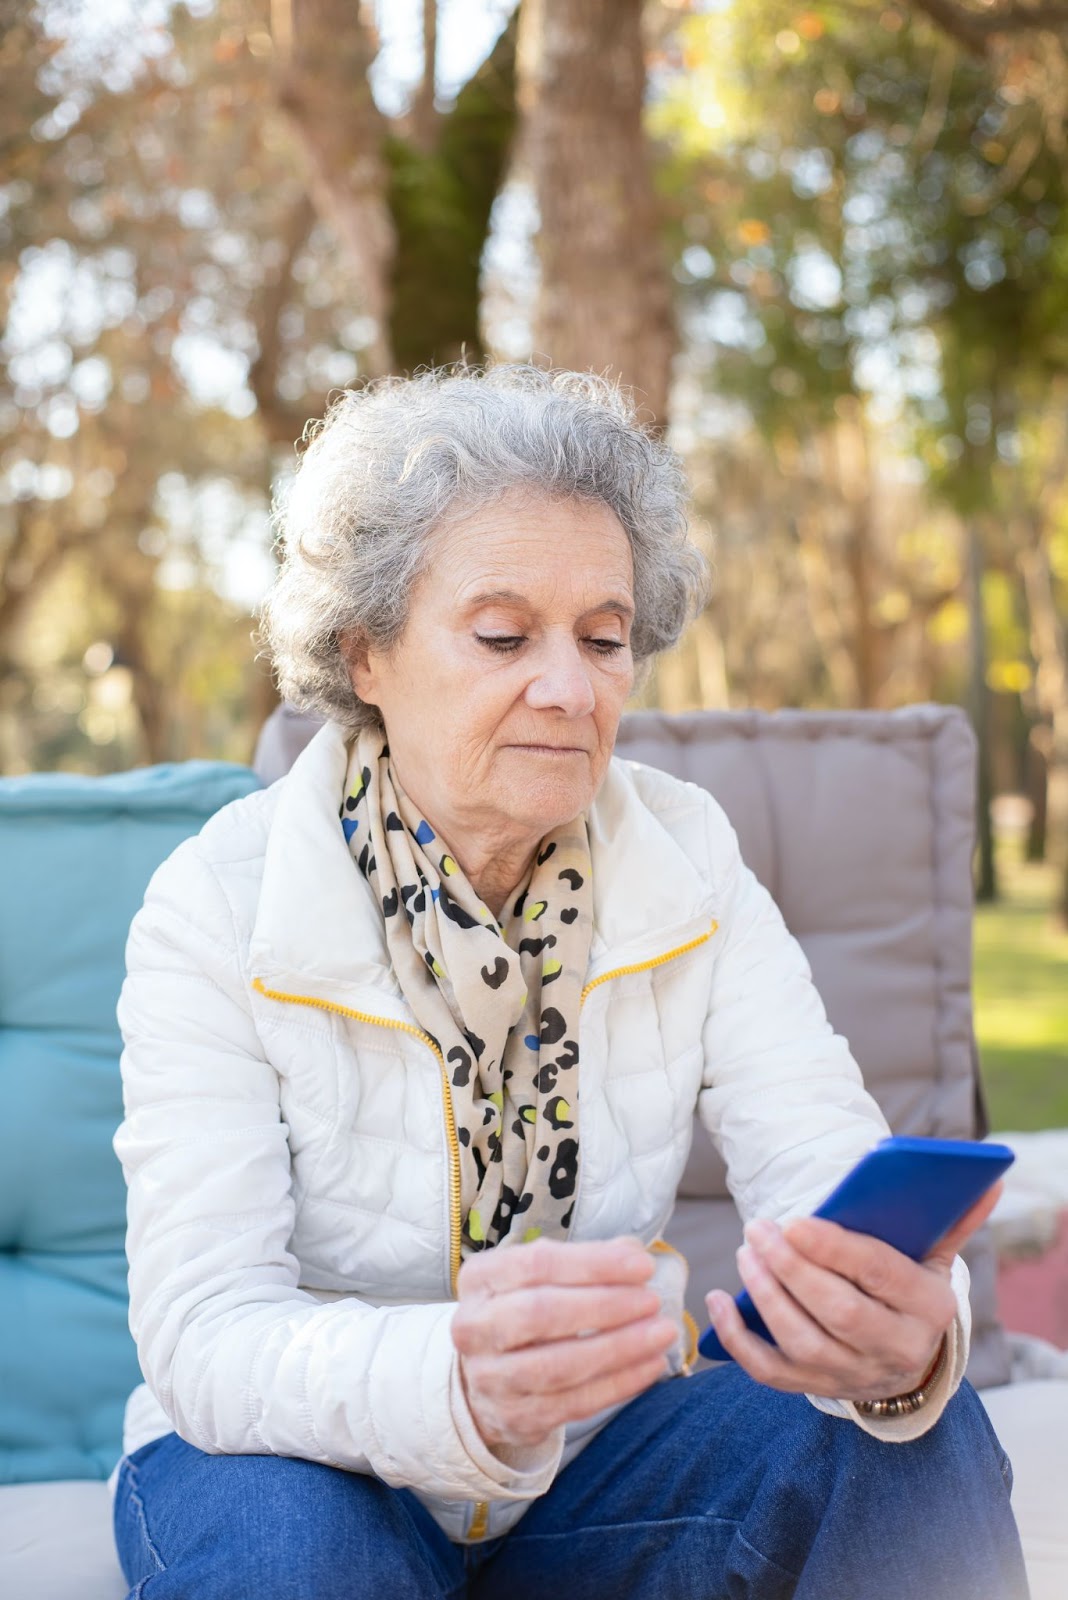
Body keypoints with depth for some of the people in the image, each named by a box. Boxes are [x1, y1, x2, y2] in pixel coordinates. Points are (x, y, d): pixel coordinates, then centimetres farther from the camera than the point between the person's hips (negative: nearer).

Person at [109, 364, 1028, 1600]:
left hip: (599, 1450, 2)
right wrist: (460, 1382, -47)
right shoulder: (217, 907, -17)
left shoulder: (689, 862, -6)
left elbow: (823, 1160, -17)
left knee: (918, 1439, -23)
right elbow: (203, 1336, -25)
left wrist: (906, 1331, -42)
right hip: (309, 1457, -2)